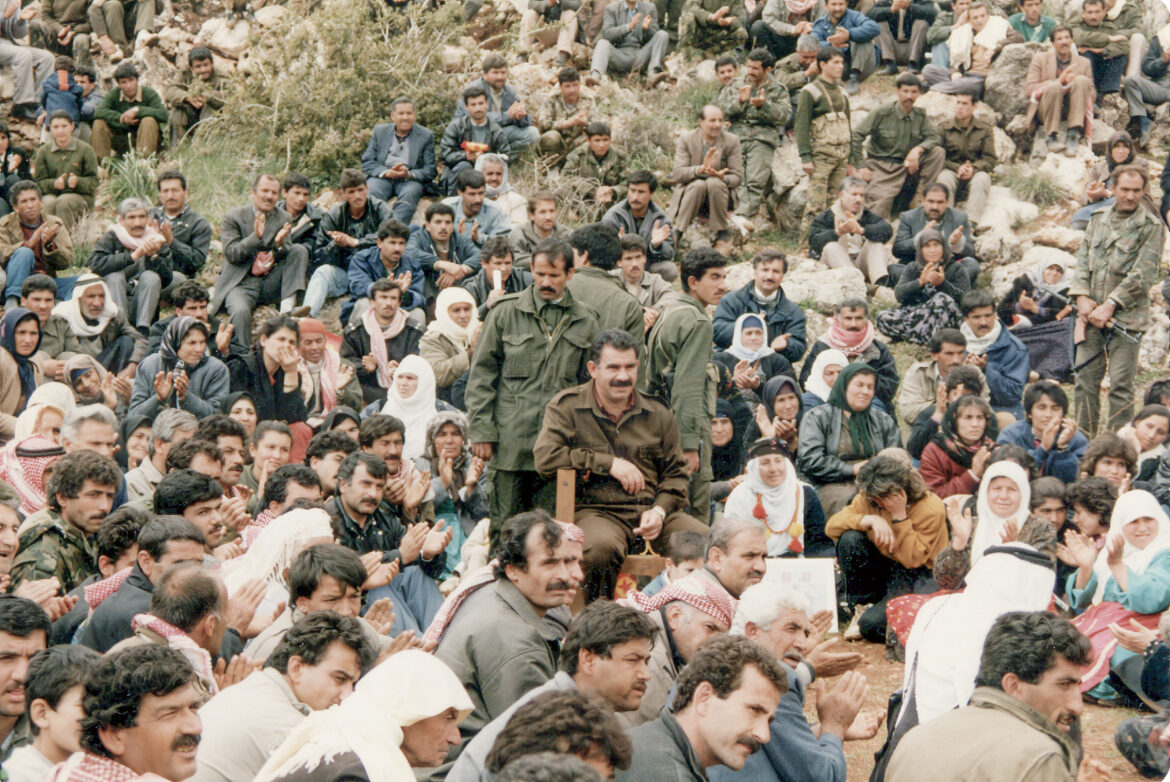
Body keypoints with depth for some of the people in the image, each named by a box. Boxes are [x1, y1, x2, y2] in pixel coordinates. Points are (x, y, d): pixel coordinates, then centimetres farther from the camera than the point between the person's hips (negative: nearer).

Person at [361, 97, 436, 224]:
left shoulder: (426, 135, 6)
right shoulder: (380, 131, 12)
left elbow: (431, 170, 2)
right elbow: (366, 162, 6)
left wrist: (409, 174, -18)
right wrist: (387, 172, -14)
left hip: (411, 179, -1)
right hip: (383, 177, 1)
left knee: (409, 194, -35)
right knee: (372, 191, -32)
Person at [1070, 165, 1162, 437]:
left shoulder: (1150, 227, -5)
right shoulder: (1098, 219, 12)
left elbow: (1142, 275, -11)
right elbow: (1083, 259, 11)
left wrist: (1110, 305, -15)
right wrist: (1082, 296, -4)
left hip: (1126, 316, -5)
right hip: (1092, 313, 5)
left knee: (1121, 385, -3)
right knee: (1085, 379, 7)